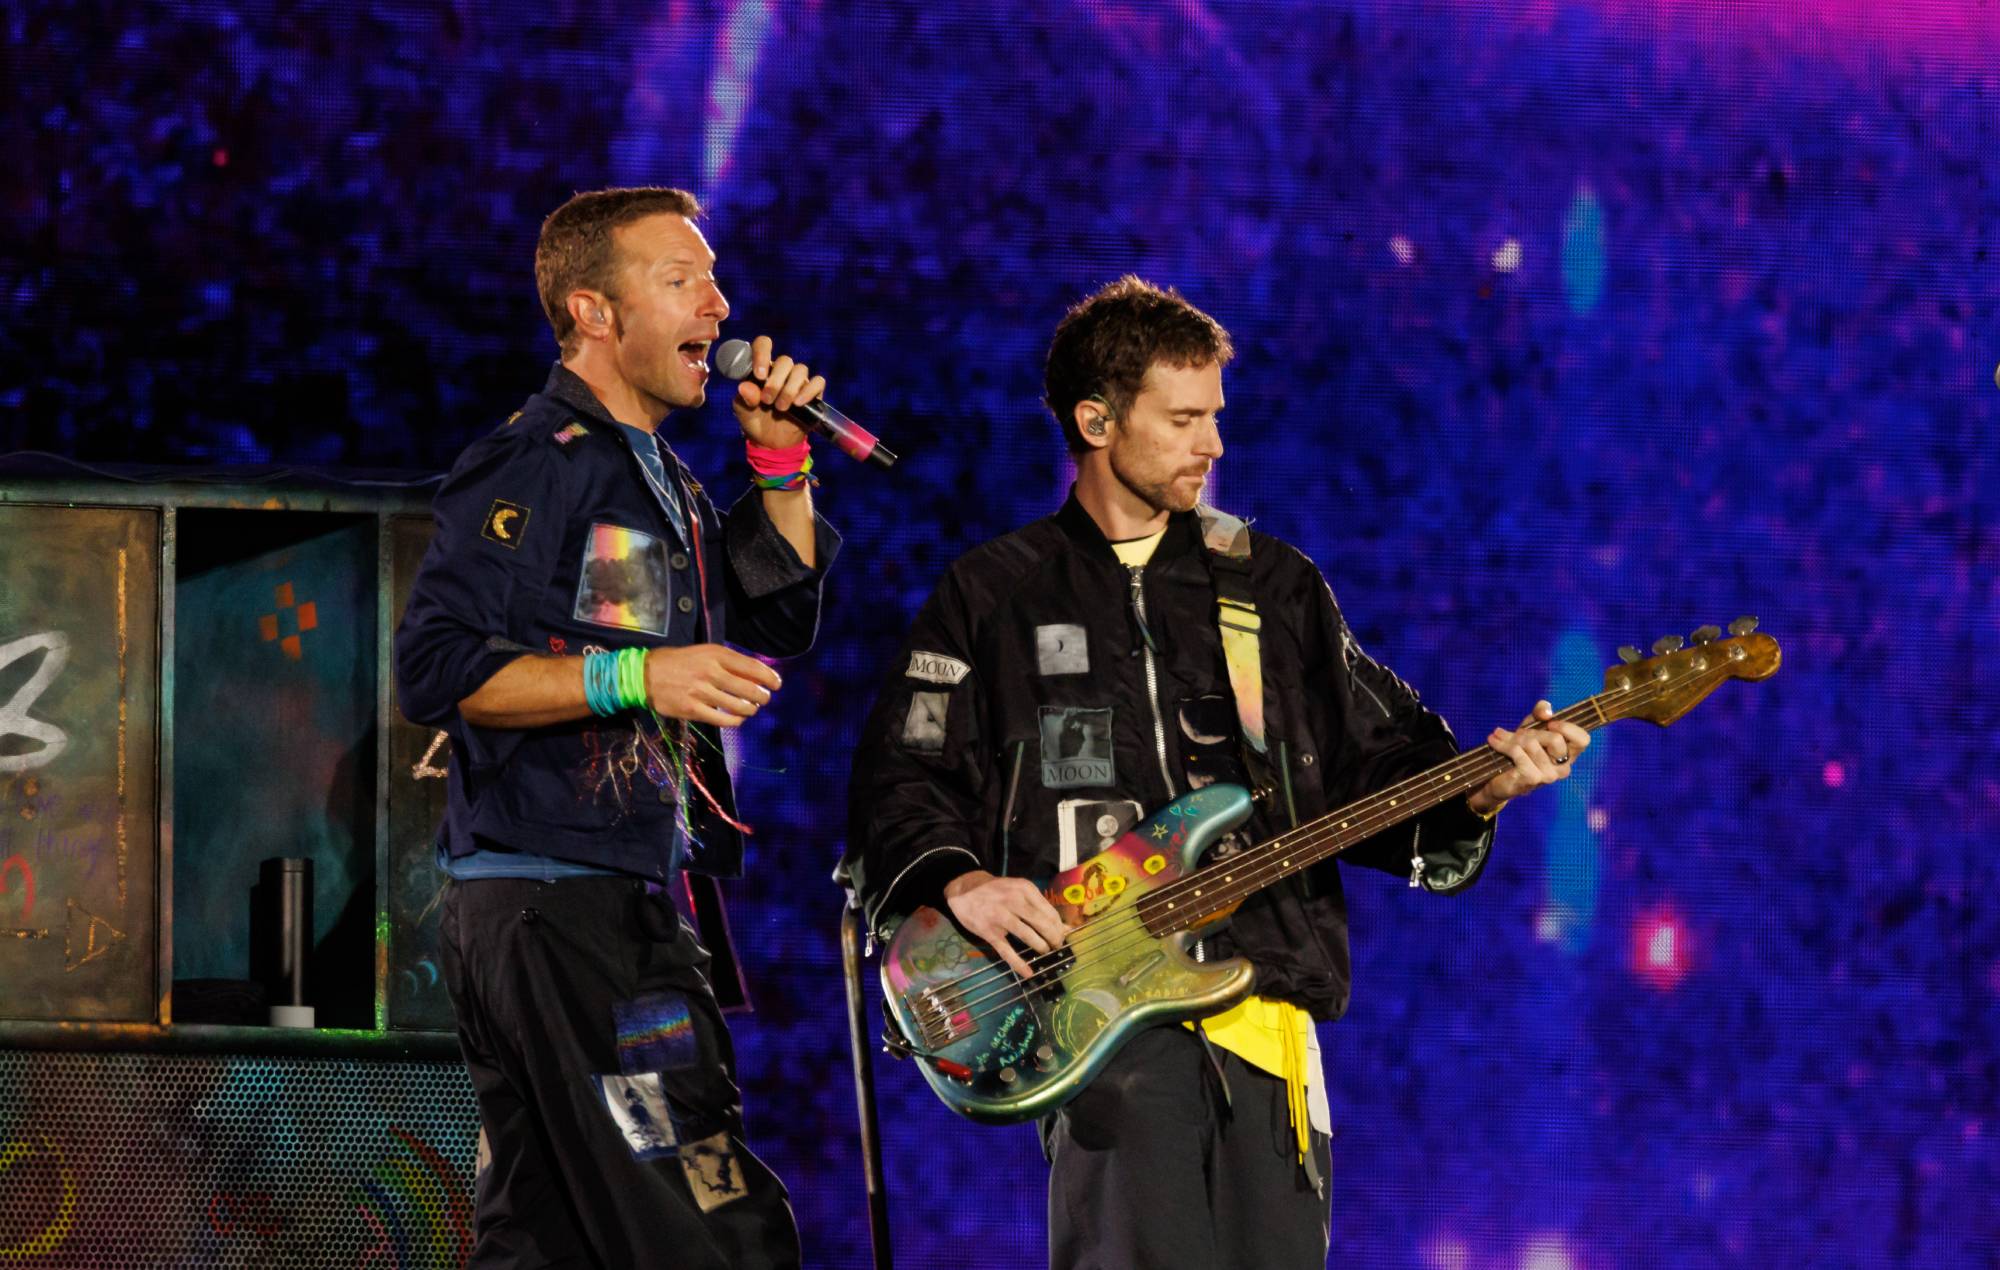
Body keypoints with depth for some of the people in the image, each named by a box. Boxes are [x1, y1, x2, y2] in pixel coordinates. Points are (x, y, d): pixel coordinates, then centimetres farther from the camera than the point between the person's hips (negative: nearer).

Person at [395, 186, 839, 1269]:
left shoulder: (659, 477, 21)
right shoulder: (534, 463, -9)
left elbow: (773, 626, 25)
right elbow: (434, 668, -17)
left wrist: (781, 465, 14)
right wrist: (633, 677, -23)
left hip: (626, 899, 10)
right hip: (552, 900, -10)